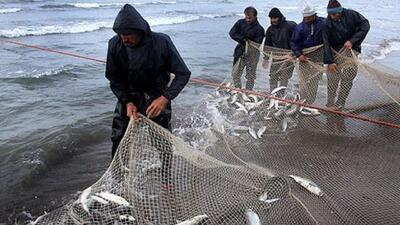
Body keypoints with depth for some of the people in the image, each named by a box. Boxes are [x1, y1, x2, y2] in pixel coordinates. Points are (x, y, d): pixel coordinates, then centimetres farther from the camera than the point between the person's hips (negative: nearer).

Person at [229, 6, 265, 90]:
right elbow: (232, 33, -7)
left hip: (252, 53, -3)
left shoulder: (259, 29, -13)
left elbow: (257, 43, -15)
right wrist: (243, 39, -16)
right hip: (240, 52, 4)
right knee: (235, 73, 6)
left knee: (250, 76, 5)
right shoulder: (240, 23, -1)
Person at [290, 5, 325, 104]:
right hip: (304, 56, 1)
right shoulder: (300, 27, -4)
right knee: (303, 81, 1)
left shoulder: (323, 23, -7)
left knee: (315, 80, 1)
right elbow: (293, 42, 0)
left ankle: (310, 103, 9)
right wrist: (299, 54, -12)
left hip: (318, 56, 0)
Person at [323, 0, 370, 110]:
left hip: (351, 50, 0)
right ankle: (330, 104, 10)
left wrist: (352, 41, -17)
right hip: (335, 52, 1)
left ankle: (339, 104, -2)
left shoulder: (351, 15, -7)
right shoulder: (327, 23, -7)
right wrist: (329, 61, -16)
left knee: (347, 78, -10)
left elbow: (365, 26, -5)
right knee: (332, 79, -1)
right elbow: (326, 43, -11)